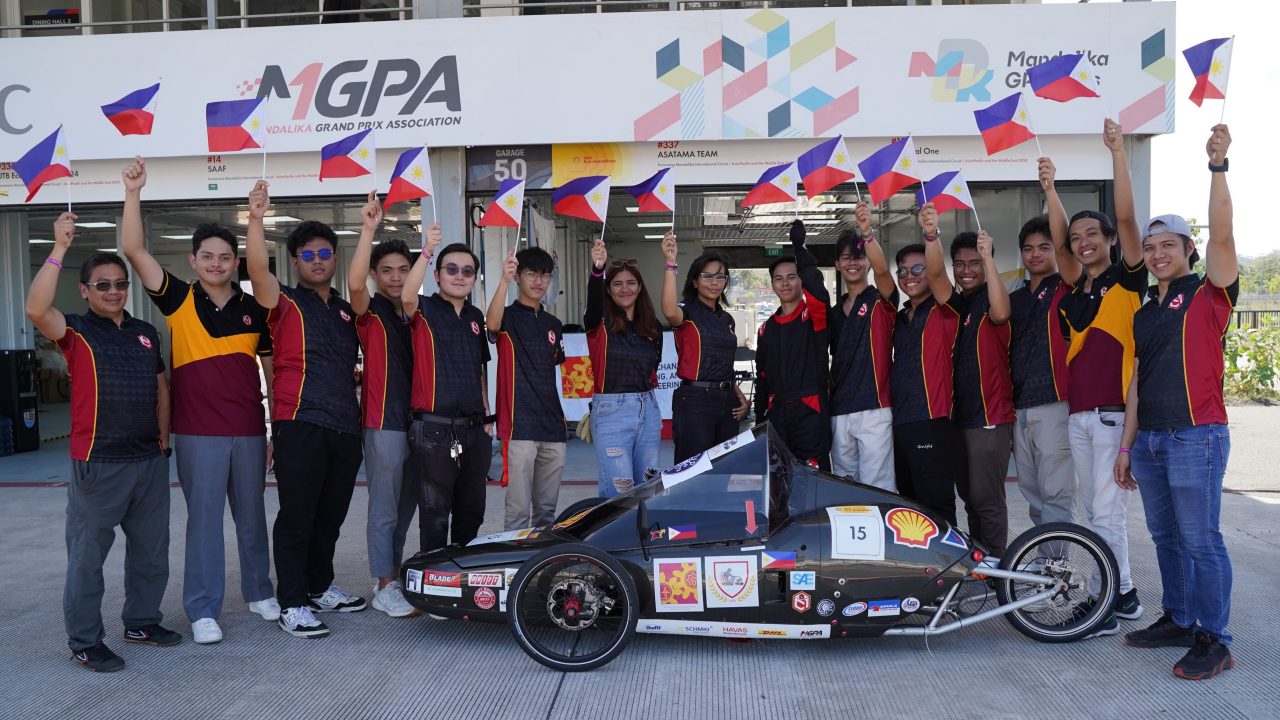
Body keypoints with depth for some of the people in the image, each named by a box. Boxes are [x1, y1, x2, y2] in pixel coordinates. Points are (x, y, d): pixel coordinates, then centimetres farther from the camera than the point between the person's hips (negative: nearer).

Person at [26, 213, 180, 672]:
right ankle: (84, 641, 11)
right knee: (88, 554, 1)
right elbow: (36, 309, -24)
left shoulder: (146, 334, 13)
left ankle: (142, 620, 30)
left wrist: (163, 436, 10)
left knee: (151, 548, 14)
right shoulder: (76, 332, -3)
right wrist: (60, 248, -26)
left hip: (150, 460, 6)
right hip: (97, 462, -6)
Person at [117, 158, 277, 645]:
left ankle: (259, 592, 28)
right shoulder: (178, 301, 1)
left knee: (252, 516, 13)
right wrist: (133, 193, -19)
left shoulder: (255, 309, 6)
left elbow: (272, 368, 10)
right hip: (197, 432, -2)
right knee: (203, 518, 2)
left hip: (249, 431, 2)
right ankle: (203, 610, 10)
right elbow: (134, 250, -10)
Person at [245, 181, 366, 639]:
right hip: (300, 425, -6)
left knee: (330, 516, 15)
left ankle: (320, 588, 29)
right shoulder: (286, 303, 0)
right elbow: (258, 271, -19)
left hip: (345, 426, 6)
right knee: (297, 517, -3)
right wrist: (256, 219, -29)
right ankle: (292, 605, 4)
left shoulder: (345, 311, 19)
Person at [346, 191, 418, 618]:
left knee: (406, 507, 15)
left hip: (417, 421, 7)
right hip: (384, 423, -6)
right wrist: (368, 230, -32)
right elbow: (354, 284, -26)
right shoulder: (371, 312, -4)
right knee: (384, 509, -2)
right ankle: (384, 588, 6)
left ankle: (393, 577, 28)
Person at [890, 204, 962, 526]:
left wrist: (931, 233, -36)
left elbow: (937, 272, -18)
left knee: (936, 506, -9)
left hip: (933, 422, -7)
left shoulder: (944, 312, 0)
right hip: (899, 421, 7)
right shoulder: (900, 318, 19)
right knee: (909, 504, 12)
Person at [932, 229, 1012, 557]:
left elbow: (1001, 314, -27)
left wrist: (988, 256, -25)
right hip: (957, 415, 7)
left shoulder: (991, 299, -2)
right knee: (970, 499, 13)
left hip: (989, 416, -7)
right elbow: (934, 273, -4)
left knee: (986, 499, -7)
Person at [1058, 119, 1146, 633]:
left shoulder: (1127, 280, -2)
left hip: (1115, 412, -7)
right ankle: (1124, 594, 23)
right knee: (1096, 512, 12)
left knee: (1108, 510, -7)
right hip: (1077, 413, 7)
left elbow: (1126, 216, -14)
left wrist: (1117, 152, -17)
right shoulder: (1071, 297, 16)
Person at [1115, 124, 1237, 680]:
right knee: (1166, 538, 14)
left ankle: (1215, 641, 3)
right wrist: (1125, 446, 14)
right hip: (1149, 439, 7)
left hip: (1196, 436, -7)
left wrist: (1218, 168, -29)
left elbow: (1222, 235, -21)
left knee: (1200, 541, -4)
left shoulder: (1209, 293, -2)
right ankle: (1178, 620, 26)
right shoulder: (1144, 313, 16)